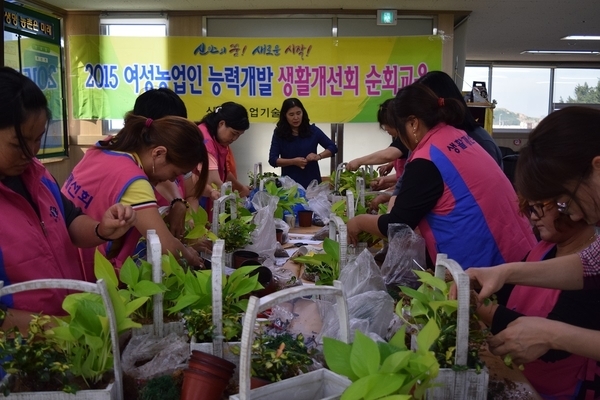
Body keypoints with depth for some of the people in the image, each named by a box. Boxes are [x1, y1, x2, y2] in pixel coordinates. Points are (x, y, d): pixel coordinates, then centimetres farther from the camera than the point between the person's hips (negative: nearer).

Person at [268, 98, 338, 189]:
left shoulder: (312, 130, 0)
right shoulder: (279, 133, -3)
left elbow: (333, 147, 5)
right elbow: (272, 160, -6)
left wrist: (319, 156, -13)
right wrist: (293, 162, -20)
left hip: (312, 182, 1)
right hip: (289, 183, -1)